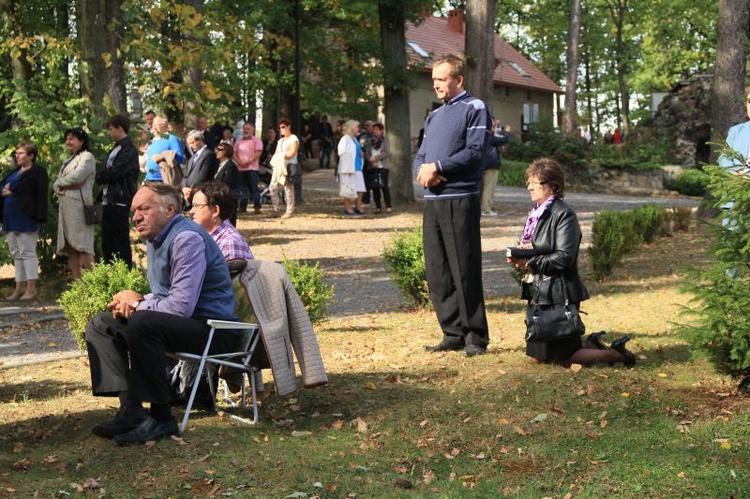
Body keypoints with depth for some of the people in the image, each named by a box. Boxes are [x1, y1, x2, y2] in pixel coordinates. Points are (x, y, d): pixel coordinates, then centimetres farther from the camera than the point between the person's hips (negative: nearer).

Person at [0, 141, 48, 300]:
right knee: (16, 253, 9)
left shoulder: (38, 172, -5)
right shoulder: (14, 173, 20)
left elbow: (40, 196, -16)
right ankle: (20, 287, 14)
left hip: (25, 218, -8)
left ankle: (31, 288, -3)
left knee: (27, 252, -6)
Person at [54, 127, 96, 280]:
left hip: (79, 205, -8)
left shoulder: (87, 157, -1)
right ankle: (76, 283, 8)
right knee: (70, 247, 5)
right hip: (66, 206, 8)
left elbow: (75, 177, -14)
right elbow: (56, 185, 17)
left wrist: (60, 182, 3)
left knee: (82, 246, -11)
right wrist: (65, 186, -4)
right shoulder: (68, 161, 24)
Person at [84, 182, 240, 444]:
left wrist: (138, 304, -11)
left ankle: (160, 418, -22)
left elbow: (181, 306, -27)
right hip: (186, 323, 11)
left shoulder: (187, 239, -19)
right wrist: (136, 299, 0)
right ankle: (130, 410, -7)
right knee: (100, 324, 8)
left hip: (214, 328, -11)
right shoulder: (156, 239, 13)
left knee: (141, 323, -34)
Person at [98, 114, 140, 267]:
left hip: (120, 201, -9)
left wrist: (100, 176, -3)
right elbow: (108, 172, 17)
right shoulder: (114, 150, 20)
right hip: (108, 200, 9)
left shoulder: (129, 150, -9)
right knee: (107, 244, 11)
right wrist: (103, 175, -3)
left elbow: (115, 172, -17)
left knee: (121, 242, -6)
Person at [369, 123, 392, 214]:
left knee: (383, 185, -10)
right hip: (374, 166, 5)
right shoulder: (372, 141, 14)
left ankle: (388, 206, -4)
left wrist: (375, 158, -13)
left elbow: (386, 153, -9)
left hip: (383, 166, -5)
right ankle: (378, 207, 11)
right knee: (374, 186, 2)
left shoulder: (385, 139, 0)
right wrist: (371, 160, -7)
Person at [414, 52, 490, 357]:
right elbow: (420, 156, 19)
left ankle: (476, 338, 1)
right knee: (437, 274, 8)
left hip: (460, 200, -8)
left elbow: (475, 151, -12)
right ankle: (453, 334, 17)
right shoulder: (434, 116, 22)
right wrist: (422, 170, -4)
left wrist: (437, 167, -13)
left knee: (465, 272, -6)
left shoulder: (474, 108, 0)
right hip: (432, 201, 8)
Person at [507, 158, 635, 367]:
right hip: (539, 292, 9)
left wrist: (531, 263, -20)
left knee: (563, 359, -3)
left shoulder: (564, 214, -15)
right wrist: (519, 257, -3)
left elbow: (564, 257, -22)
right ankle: (590, 344, 28)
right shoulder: (536, 212, 10)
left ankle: (616, 354, 14)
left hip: (559, 293, -9)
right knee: (537, 356, 14)